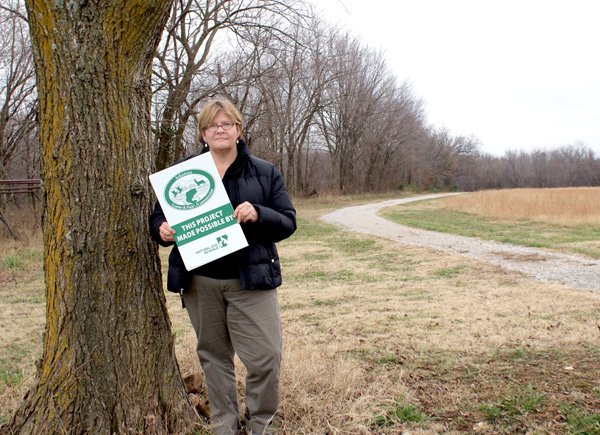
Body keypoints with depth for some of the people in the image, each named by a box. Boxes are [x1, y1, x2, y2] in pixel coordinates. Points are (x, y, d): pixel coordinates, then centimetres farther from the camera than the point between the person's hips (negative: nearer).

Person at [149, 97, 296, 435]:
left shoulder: (265, 173, 5)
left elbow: (288, 222, 1)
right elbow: (158, 216, 11)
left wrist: (258, 215, -19)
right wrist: (162, 230, -13)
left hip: (250, 280, -1)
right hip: (200, 282, 2)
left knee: (266, 356, -4)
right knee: (214, 355, 12)